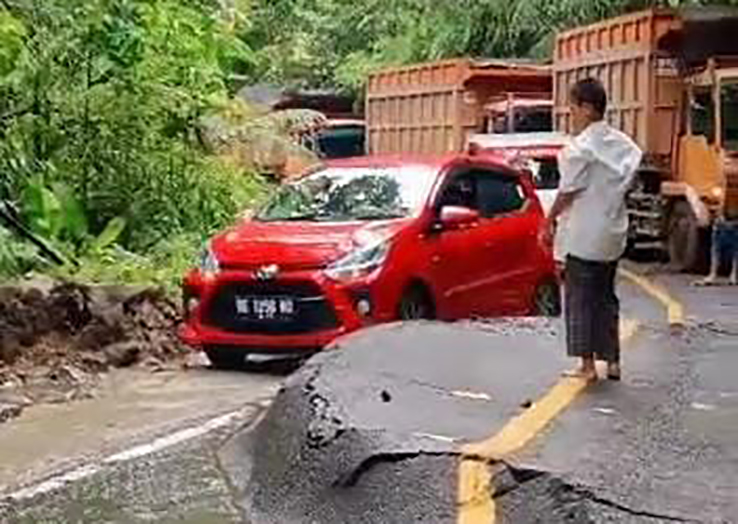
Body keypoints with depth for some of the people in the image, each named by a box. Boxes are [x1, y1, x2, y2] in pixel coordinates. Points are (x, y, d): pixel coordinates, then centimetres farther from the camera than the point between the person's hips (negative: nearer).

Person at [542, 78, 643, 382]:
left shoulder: (580, 146, -15)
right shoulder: (624, 145, 5)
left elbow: (568, 192, -12)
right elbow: (626, 183, 8)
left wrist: (549, 221, -1)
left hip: (582, 234, -7)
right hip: (613, 232, 7)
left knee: (580, 298, 3)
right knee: (606, 295, 16)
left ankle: (587, 365, 5)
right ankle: (612, 361, 19)